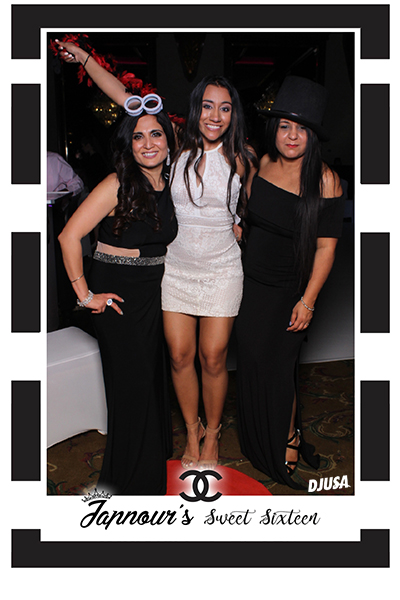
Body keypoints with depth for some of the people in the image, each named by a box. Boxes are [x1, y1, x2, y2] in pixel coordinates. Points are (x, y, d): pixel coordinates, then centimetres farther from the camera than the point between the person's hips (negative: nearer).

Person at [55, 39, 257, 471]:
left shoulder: (241, 159, -2)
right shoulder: (176, 148, -2)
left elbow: (251, 206, 15)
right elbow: (125, 99, -1)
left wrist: (240, 226, -1)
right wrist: (83, 58, -4)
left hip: (221, 272, -1)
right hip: (175, 269, 1)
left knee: (213, 359, 4)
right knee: (180, 356, 7)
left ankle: (212, 434, 29)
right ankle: (192, 431, 30)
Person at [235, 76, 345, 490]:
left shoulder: (324, 180, -14)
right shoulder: (262, 164, 0)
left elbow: (326, 245, -14)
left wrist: (308, 300, -16)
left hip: (290, 290, -4)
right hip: (251, 282, 5)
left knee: (278, 367, 2)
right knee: (252, 361, 13)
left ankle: (286, 444, 29)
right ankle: (258, 443, 37)